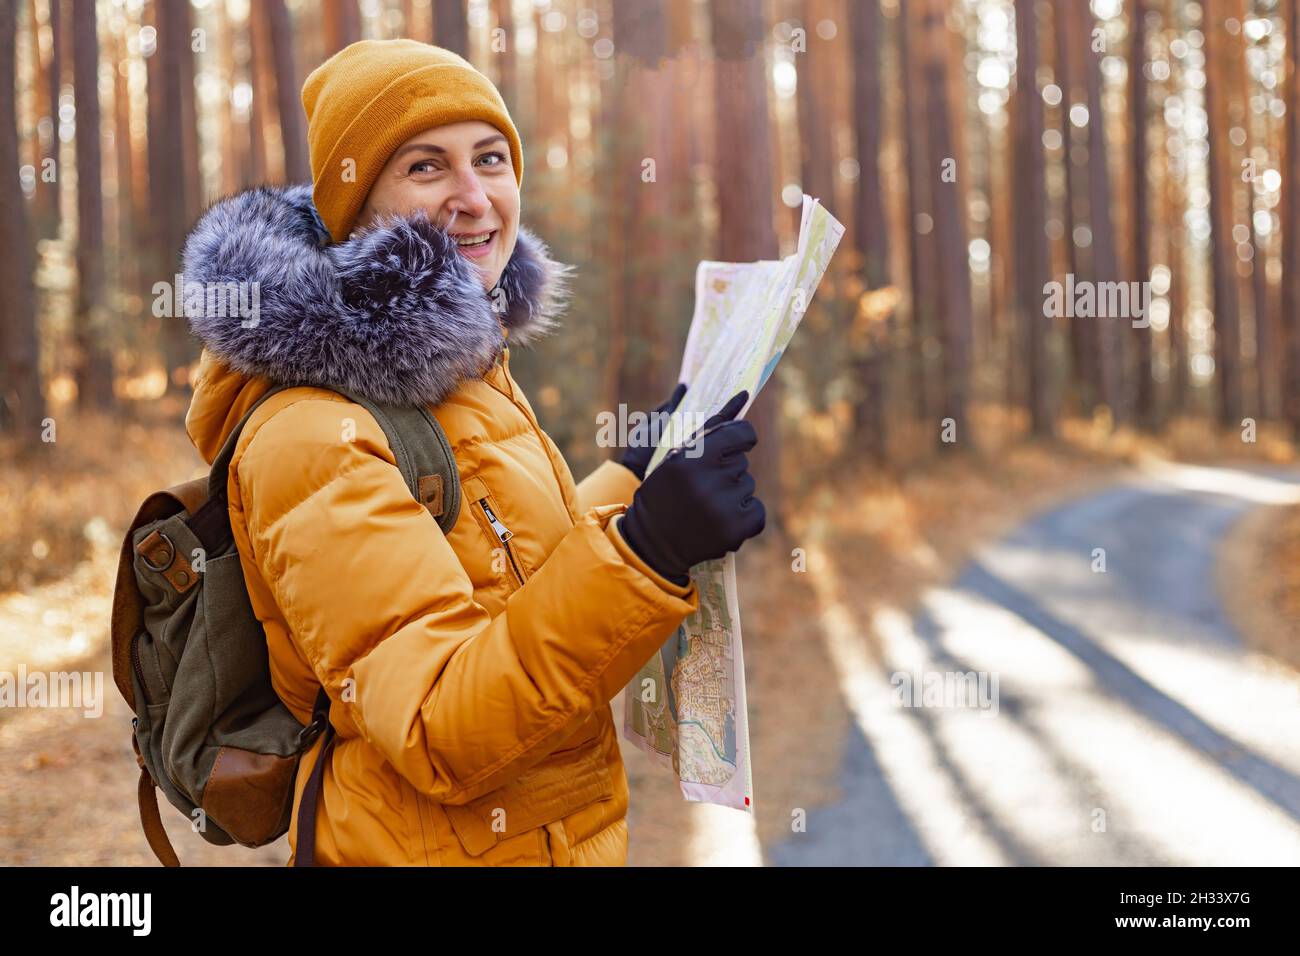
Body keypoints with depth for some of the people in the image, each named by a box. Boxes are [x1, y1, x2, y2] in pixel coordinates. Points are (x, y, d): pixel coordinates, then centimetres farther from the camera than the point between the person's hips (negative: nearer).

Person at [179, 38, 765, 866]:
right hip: (426, 845, -8)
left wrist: (639, 476, 19)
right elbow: (441, 740, -29)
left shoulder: (462, 363, 3)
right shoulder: (313, 437, -24)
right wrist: (642, 552, -38)